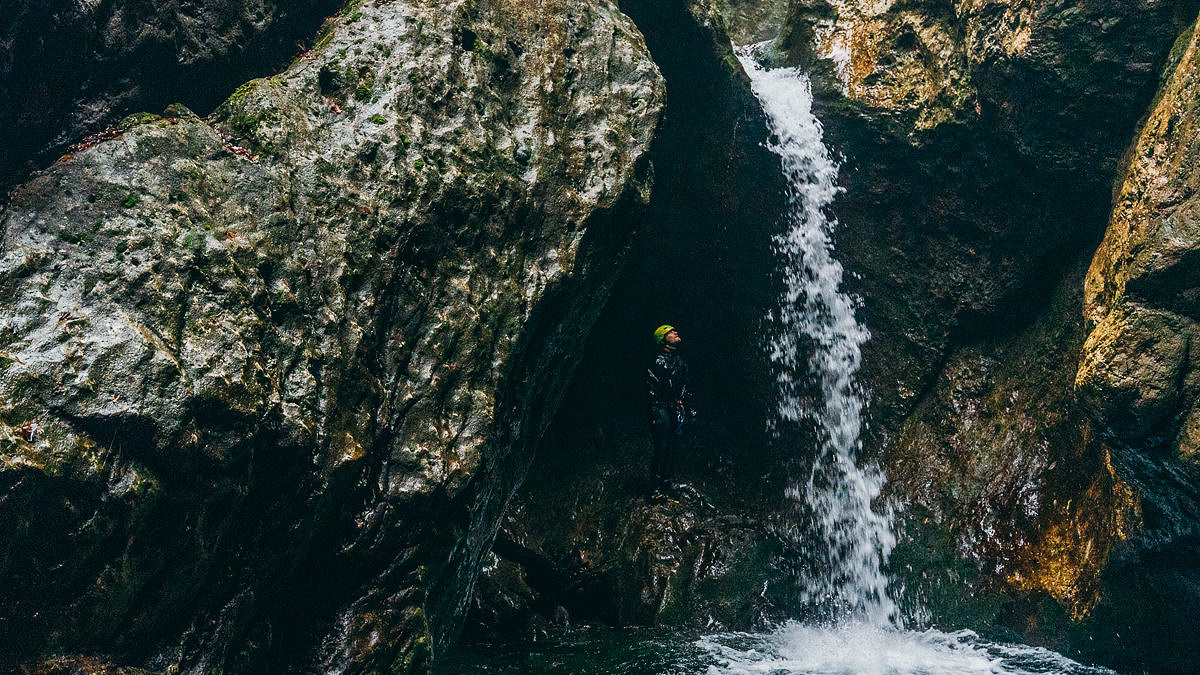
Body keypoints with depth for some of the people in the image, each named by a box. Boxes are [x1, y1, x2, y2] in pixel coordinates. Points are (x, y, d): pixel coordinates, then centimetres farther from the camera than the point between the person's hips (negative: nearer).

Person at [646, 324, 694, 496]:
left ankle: (666, 485, 21)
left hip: (677, 409, 8)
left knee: (673, 449, 11)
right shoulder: (658, 361, -11)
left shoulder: (679, 360, 15)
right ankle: (656, 490, -3)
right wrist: (655, 414, -17)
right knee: (662, 449, -9)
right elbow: (651, 390, -13)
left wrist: (688, 407, 20)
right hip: (663, 409, -8)